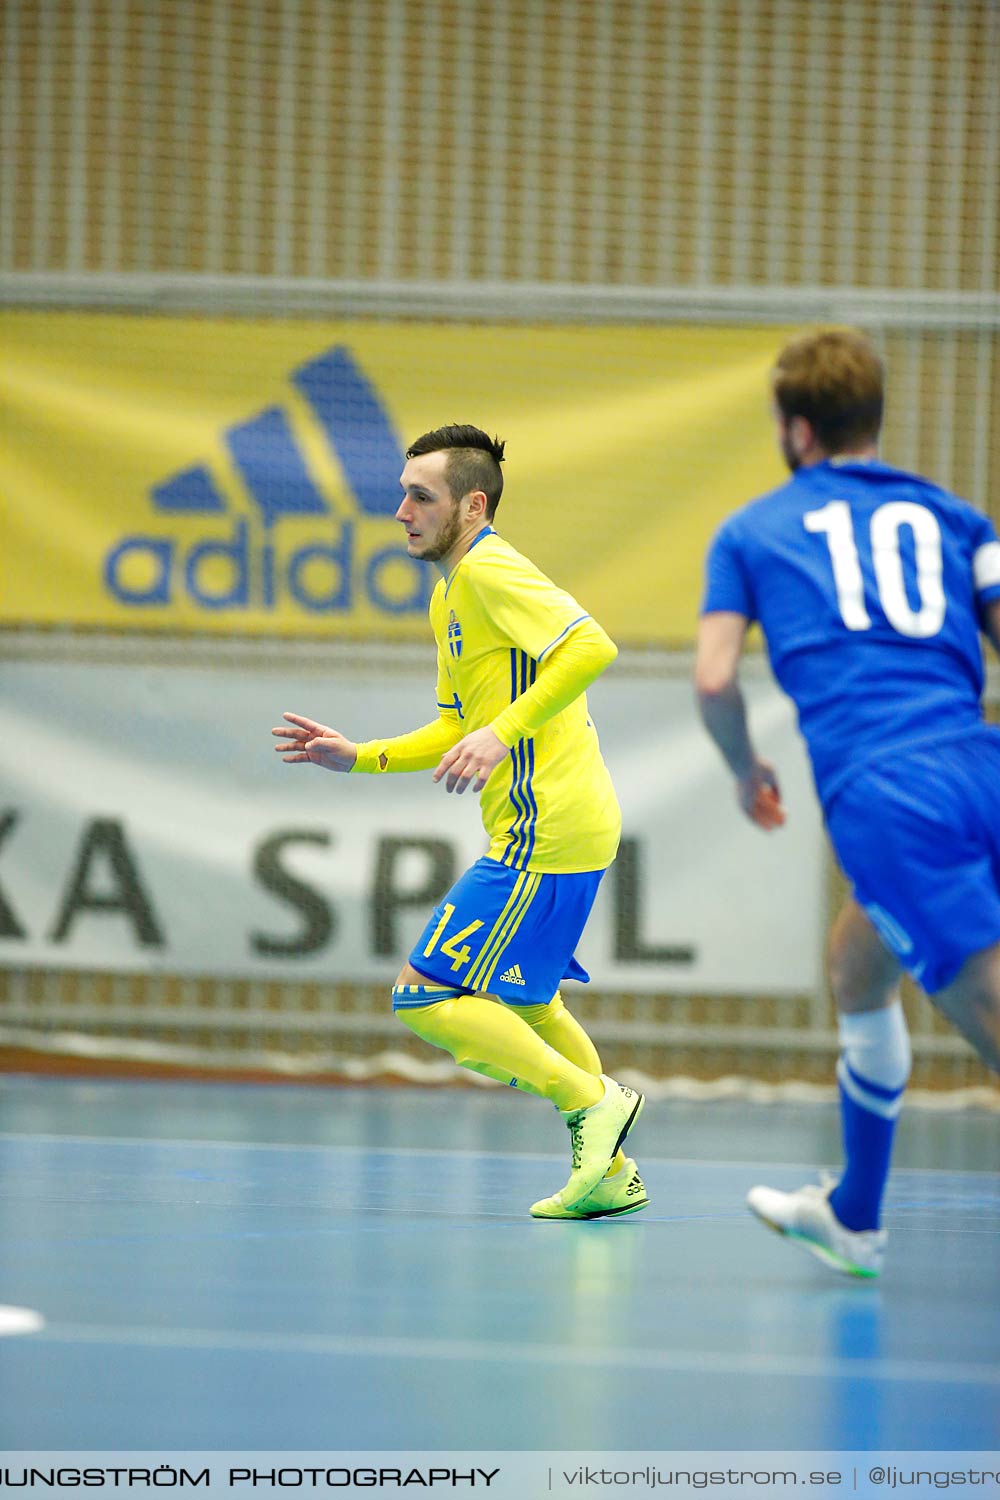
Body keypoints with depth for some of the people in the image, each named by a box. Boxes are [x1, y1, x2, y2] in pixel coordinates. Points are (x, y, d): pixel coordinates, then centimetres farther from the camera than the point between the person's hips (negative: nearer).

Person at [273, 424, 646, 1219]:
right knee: (524, 1001, 25)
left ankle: (592, 1097, -8)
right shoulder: (450, 594, 19)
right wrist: (357, 757, 16)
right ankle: (610, 1171, 27)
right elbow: (457, 731, 26)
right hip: (566, 826, 11)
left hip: (544, 836, -11)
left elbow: (591, 647, -27)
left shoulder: (491, 571, -13)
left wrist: (505, 731, -32)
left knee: (427, 997, -11)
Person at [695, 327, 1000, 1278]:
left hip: (881, 797, -5)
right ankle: (852, 1216, 40)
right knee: (857, 961, 29)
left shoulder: (753, 530, 16)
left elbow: (713, 678, 6)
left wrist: (746, 771, 24)